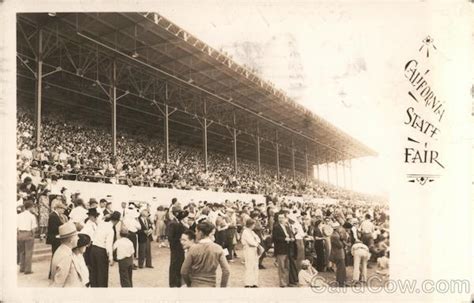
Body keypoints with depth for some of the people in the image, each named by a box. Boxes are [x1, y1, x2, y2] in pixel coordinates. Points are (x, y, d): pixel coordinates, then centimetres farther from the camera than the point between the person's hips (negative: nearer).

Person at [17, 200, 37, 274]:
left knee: (22, 252, 18)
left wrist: (17, 235, 11)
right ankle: (27, 270, 3)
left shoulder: (19, 215, 4)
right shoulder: (32, 216, -8)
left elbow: (16, 227, 3)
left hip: (20, 234, 5)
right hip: (28, 234, -5)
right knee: (28, 252, 2)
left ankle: (22, 268, 25)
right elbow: (33, 228, -10)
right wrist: (33, 234, 8)